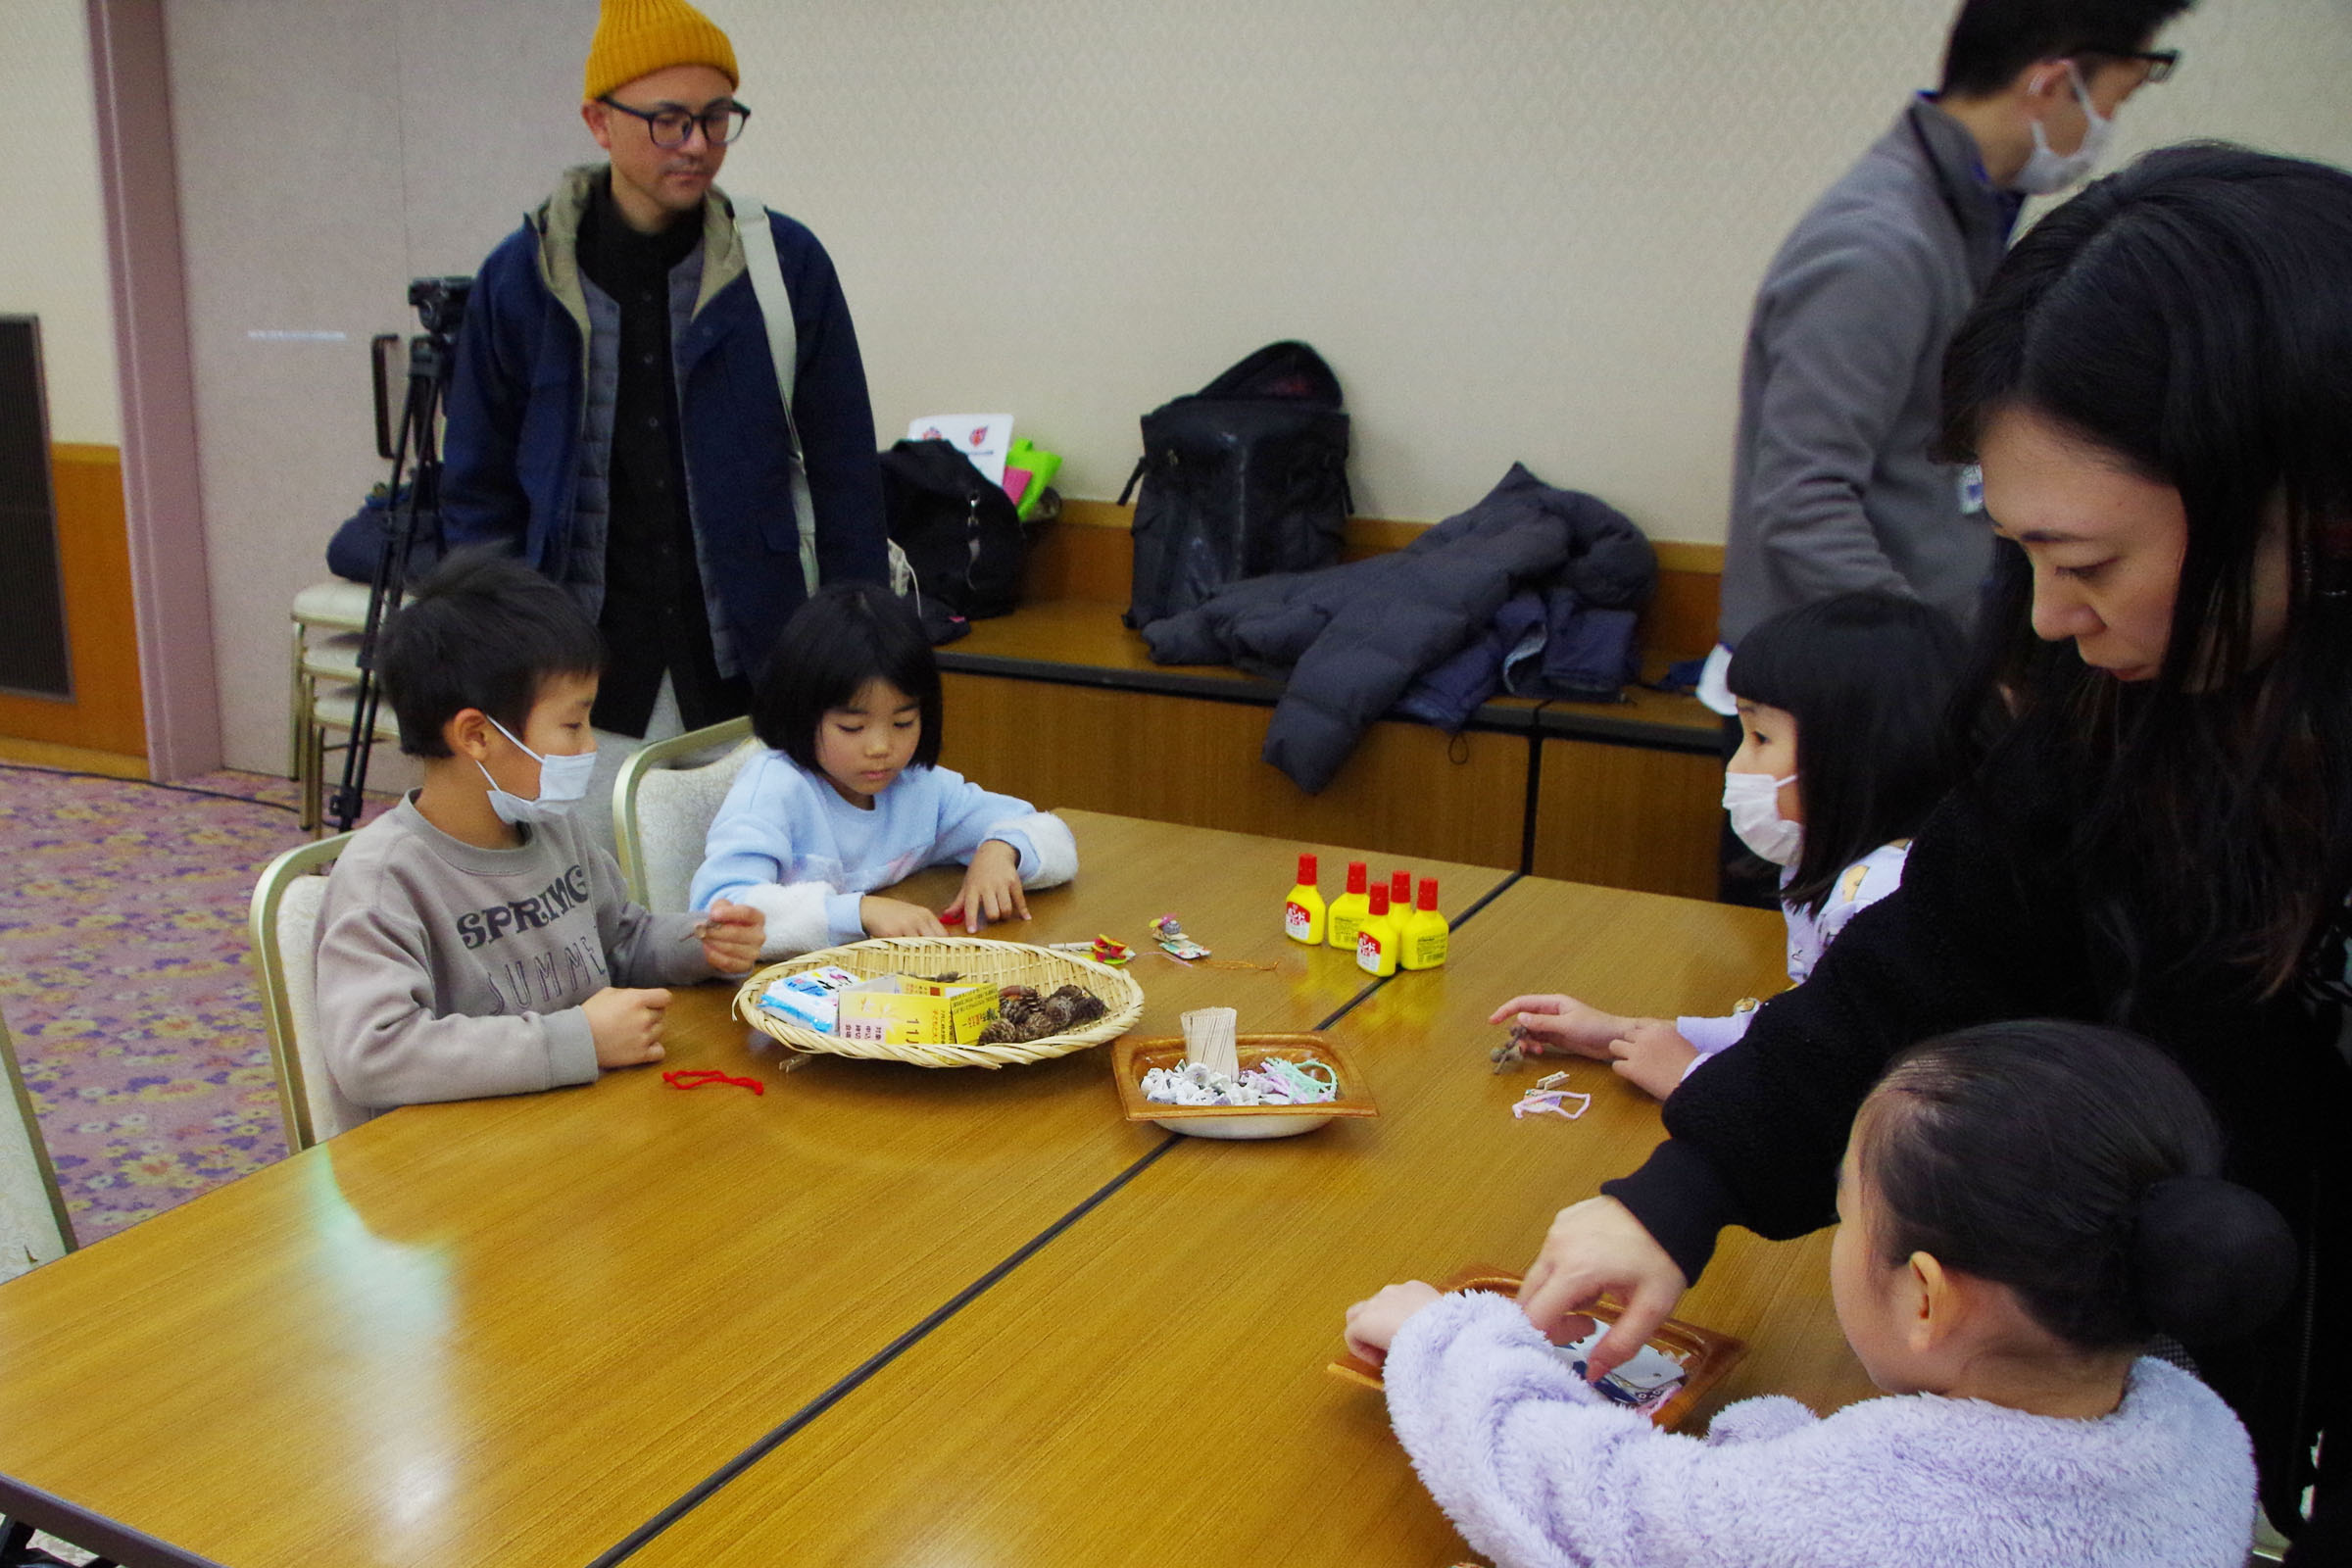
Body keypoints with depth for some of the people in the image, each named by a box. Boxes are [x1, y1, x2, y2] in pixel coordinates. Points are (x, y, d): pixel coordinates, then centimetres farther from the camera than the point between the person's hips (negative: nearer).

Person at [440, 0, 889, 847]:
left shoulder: (787, 263, -2)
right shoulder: (520, 278, 0)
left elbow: (846, 477, 2)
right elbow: (478, 491, 8)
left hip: (753, 677, 0)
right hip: (585, 681, 1)